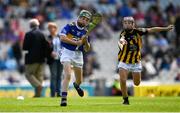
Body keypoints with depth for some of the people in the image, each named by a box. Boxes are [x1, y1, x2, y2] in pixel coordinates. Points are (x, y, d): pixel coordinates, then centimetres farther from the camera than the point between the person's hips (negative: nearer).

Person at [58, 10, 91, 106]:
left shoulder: (85, 32, 7)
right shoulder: (70, 26, -6)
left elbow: (87, 49, 9)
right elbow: (62, 37, -19)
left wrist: (85, 42, -12)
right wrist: (76, 42, -17)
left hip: (78, 55, 5)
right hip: (67, 52, -5)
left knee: (79, 80, 14)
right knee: (68, 75, -24)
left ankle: (76, 85, 52)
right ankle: (63, 98, -23)